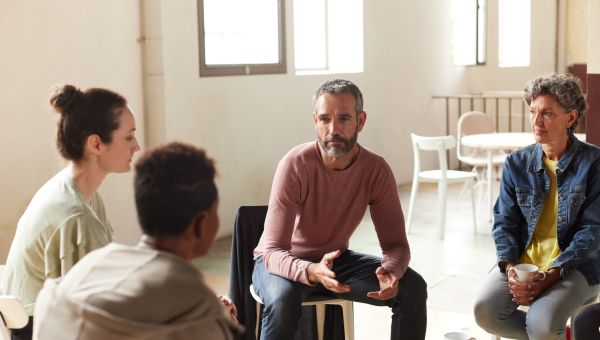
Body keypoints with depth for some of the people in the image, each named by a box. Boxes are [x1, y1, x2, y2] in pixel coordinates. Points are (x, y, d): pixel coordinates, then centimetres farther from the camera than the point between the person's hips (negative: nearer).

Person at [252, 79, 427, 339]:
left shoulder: (376, 170, -16)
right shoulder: (295, 165, -27)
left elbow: (395, 243, -11)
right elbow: (274, 251, -29)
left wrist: (391, 271, -36)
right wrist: (312, 272, -50)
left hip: (336, 259, 4)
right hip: (286, 263, -3)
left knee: (413, 288, -14)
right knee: (283, 299, -37)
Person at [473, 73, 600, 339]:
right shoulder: (517, 163, 6)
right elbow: (504, 221, 4)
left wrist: (551, 275, -19)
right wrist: (510, 269, -15)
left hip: (574, 266, -4)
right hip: (520, 262, 4)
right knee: (485, 311, -22)